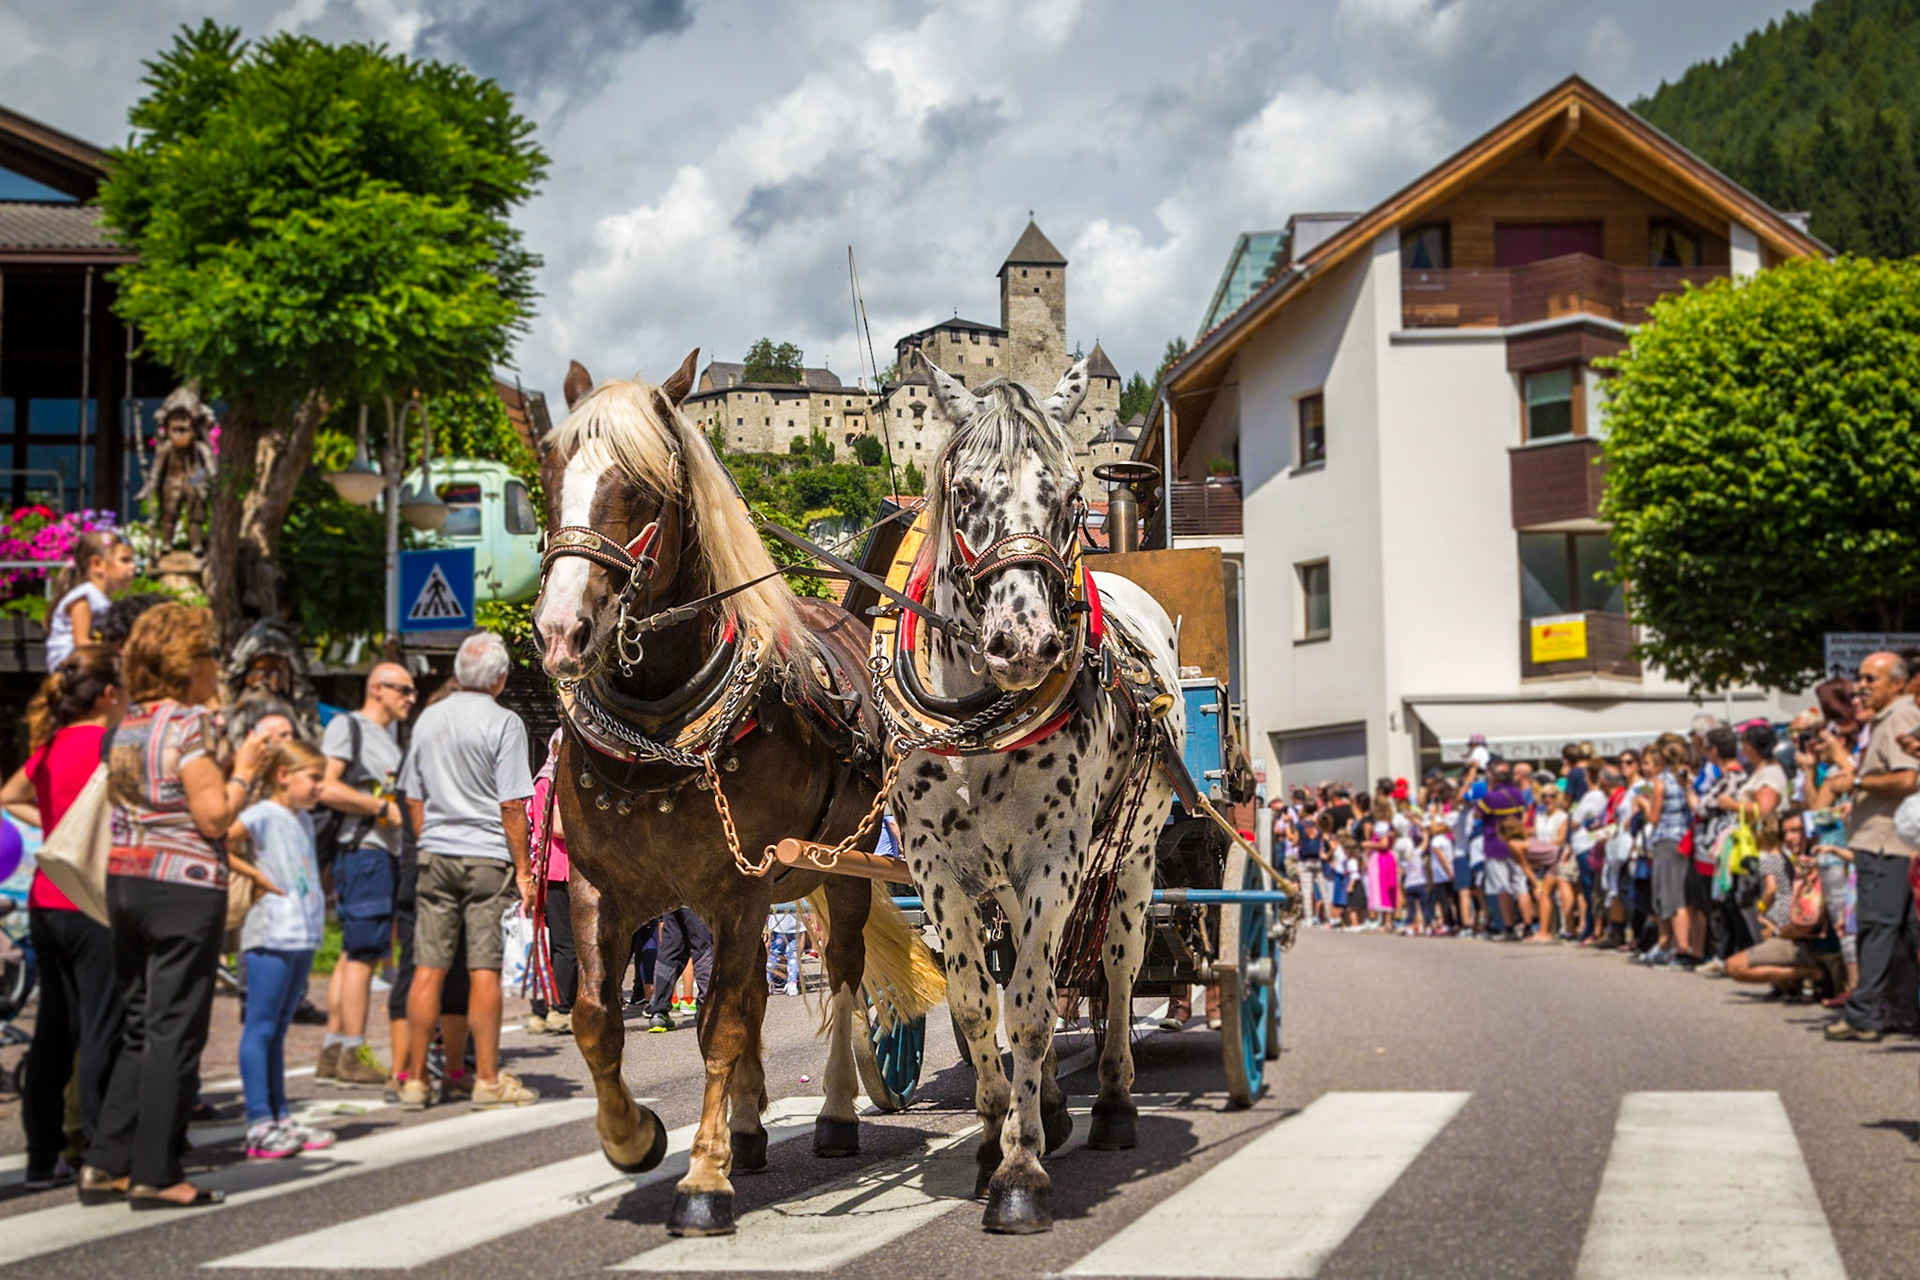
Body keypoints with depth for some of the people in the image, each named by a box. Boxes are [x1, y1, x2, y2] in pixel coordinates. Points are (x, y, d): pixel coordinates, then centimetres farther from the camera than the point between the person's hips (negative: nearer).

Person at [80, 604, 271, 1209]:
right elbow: (213, 817, -16)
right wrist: (243, 771, -1)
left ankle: (105, 1163, 15)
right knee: (175, 1031, -1)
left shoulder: (127, 726, 12)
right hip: (184, 887, -8)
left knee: (140, 1028, 15)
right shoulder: (188, 725, -12)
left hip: (124, 880, 8)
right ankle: (154, 1174, 2)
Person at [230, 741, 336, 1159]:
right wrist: (257, 877, -15)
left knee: (278, 1029, 14)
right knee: (261, 1027, -5)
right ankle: (259, 1125, -6)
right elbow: (218, 845, -20)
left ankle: (281, 1119, 18)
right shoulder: (262, 815, -9)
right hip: (271, 935, -9)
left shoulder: (304, 820, 17)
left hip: (303, 936, 9)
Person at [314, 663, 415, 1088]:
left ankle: (332, 1053, 13)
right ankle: (353, 1056, -7)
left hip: (387, 852, 9)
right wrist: (382, 807, -13)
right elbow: (325, 787, -17)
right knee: (362, 953, -9)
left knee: (355, 954, 9)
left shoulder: (389, 734, 24)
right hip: (361, 849, -9)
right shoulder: (346, 727, -4)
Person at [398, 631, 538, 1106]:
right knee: (484, 970, -2)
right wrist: (523, 870, -5)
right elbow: (511, 805, -9)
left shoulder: (429, 719, 11)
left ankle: (415, 1079, 7)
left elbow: (413, 798, 17)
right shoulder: (503, 723, -6)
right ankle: (488, 1079, 1)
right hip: (487, 856, -5)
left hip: (436, 854, 5)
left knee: (428, 969, 4)